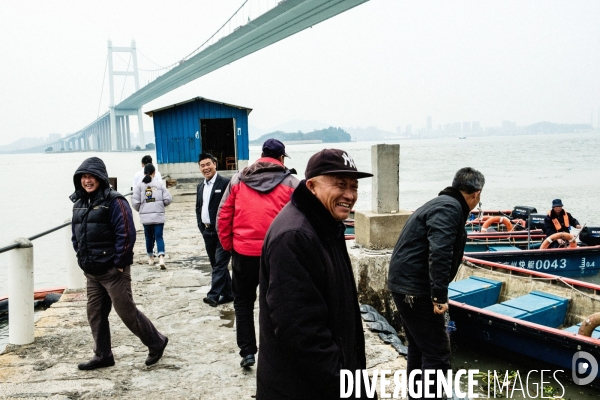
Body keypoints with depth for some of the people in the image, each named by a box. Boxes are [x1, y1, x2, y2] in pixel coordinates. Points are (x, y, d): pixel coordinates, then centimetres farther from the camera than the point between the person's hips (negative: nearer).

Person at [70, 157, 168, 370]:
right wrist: (82, 259, 11)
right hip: (91, 272, 8)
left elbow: (126, 234, -19)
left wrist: (119, 263, -16)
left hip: (113, 271, -8)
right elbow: (76, 234, 19)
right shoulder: (79, 203, 10)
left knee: (127, 312, -1)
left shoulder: (114, 201, -14)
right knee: (95, 314, 13)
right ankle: (102, 356, 27)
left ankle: (156, 342, 18)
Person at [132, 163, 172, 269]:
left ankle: (150, 257, 29)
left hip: (145, 216, 1)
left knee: (149, 237, 15)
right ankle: (161, 258, -17)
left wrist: (140, 209, 14)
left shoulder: (140, 185, -2)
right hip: (158, 215, -1)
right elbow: (168, 199, -5)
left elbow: (135, 202, -6)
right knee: (159, 237, 0)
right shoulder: (160, 183, -2)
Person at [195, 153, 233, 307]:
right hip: (207, 231, 8)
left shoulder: (225, 183, -9)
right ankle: (228, 294, 20)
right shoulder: (200, 186, 15)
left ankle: (213, 295, -15)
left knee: (220, 263, -11)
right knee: (216, 264, 11)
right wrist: (201, 227, 10)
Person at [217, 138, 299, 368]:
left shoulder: (238, 179, 5)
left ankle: (247, 351, 15)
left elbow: (223, 216, 4)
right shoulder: (290, 182, -1)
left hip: (243, 253, 1)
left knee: (243, 300, 18)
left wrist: (227, 245, 13)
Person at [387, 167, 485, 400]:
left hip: (406, 284, 10)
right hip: (415, 288, -10)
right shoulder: (450, 208, -15)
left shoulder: (444, 204, 18)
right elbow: (439, 254, -26)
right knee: (437, 351, -4)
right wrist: (439, 296, -24)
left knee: (419, 346, 21)